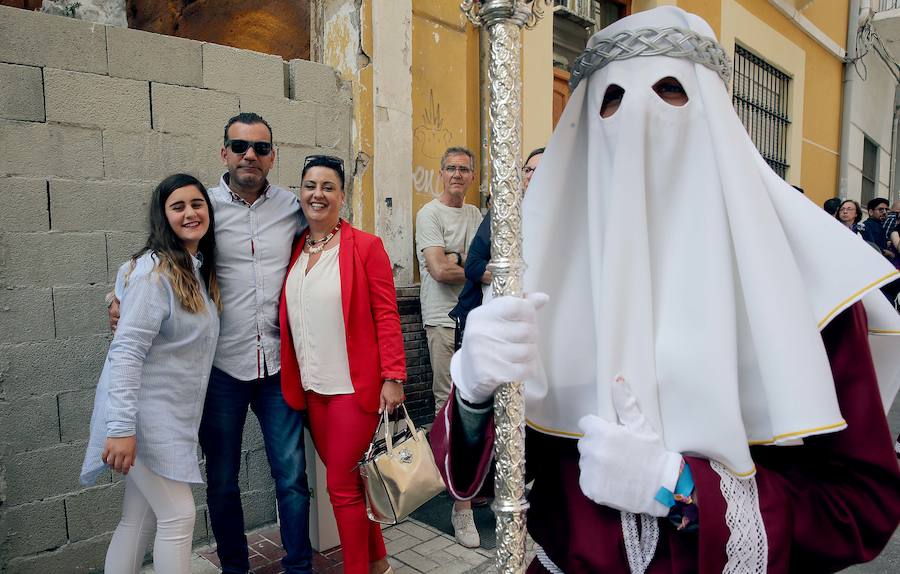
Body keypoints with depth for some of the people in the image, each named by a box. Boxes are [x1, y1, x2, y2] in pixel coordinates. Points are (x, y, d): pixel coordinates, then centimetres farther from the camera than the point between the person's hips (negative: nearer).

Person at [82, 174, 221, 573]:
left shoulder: (199, 270, 11)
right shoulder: (154, 270, -17)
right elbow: (126, 351, -22)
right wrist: (121, 428, -25)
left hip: (173, 416, 8)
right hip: (146, 415, -8)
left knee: (139, 520, 14)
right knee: (179, 516, -1)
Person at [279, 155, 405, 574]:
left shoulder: (365, 246, -8)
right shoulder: (294, 250, 9)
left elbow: (386, 315, -11)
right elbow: (288, 318, 14)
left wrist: (393, 377, -15)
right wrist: (294, 378, 8)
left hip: (354, 385, -6)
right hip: (311, 386, 6)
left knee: (342, 485, 0)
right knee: (347, 479, 17)